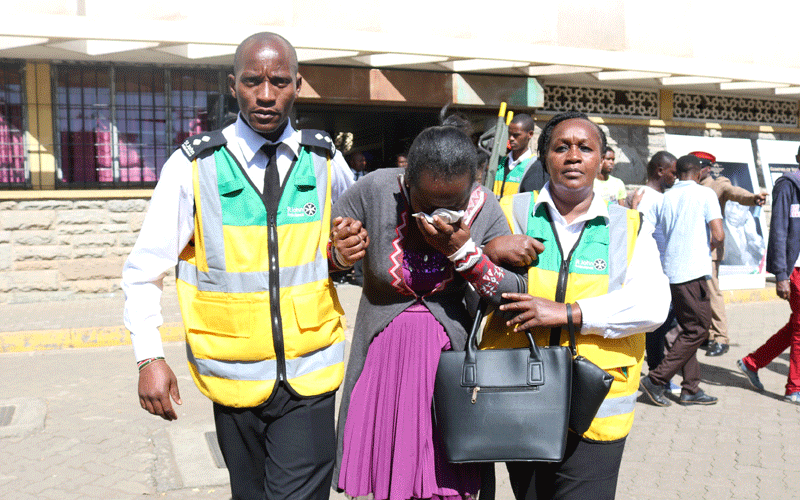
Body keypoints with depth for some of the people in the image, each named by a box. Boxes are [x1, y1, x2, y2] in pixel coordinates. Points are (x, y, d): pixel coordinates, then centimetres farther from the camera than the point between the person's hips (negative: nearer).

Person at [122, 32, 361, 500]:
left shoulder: (326, 163, 1)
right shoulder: (192, 167, -6)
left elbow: (341, 241, 19)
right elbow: (144, 271, -1)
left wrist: (342, 254, -4)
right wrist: (150, 357, -10)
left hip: (310, 374, 1)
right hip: (233, 379, 0)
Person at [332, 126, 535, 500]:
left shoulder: (485, 209, -9)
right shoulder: (376, 190, -13)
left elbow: (518, 297, -10)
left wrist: (464, 252, -21)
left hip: (448, 357, 0)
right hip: (383, 355, 0)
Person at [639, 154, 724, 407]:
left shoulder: (666, 197, 8)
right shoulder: (705, 194, -5)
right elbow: (718, 235, -12)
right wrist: (708, 248, 7)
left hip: (671, 270, 6)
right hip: (693, 271, -6)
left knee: (689, 329, 14)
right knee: (698, 329, 1)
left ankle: (690, 389, 15)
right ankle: (656, 379, -4)